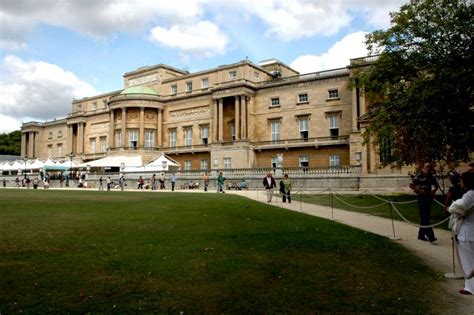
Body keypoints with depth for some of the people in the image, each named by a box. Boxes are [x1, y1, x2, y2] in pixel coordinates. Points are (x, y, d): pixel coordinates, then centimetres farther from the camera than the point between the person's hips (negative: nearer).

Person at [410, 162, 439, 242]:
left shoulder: (432, 177, 8)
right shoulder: (419, 176, -8)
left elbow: (436, 185, 24)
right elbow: (411, 185, -6)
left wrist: (434, 191, 4)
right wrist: (419, 190, -16)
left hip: (429, 198, 6)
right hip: (421, 198, -6)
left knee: (425, 217, 11)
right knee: (425, 218, -9)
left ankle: (421, 235, 21)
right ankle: (430, 236, -12)